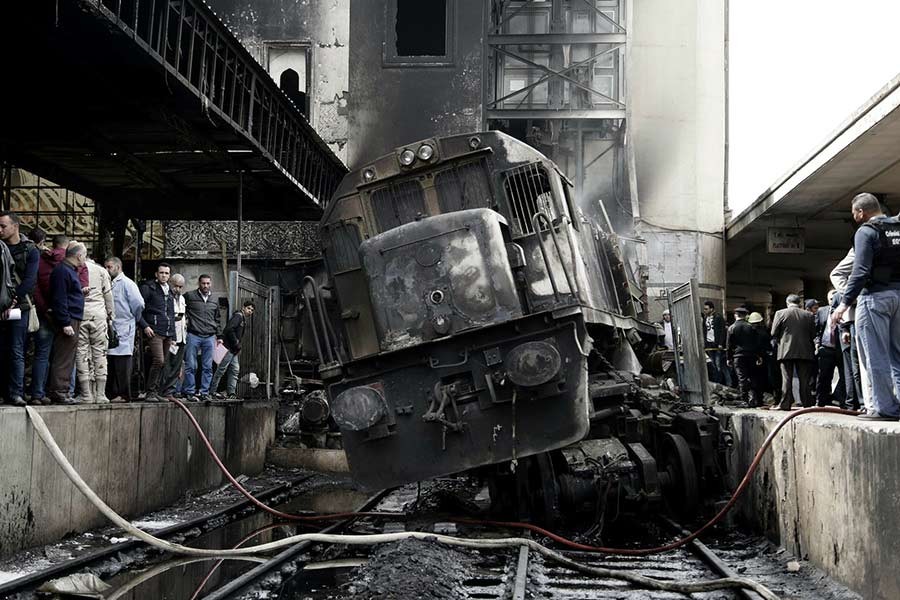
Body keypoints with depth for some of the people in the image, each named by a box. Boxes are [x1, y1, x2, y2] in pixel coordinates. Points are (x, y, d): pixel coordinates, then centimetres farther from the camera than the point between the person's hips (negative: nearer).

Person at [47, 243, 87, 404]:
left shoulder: (70, 270, 20)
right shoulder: (62, 271, -12)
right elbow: (59, 299, -19)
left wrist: (81, 292, 14)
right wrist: (65, 323, -22)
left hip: (73, 321, 11)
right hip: (68, 321, -11)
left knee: (67, 359, 11)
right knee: (63, 359, -9)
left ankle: (61, 391, 15)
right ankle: (59, 392, -8)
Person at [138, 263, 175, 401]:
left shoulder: (169, 292, 21)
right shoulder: (148, 288, 0)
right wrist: (144, 326, -15)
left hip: (168, 334, 7)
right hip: (155, 332, -7)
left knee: (162, 363, 6)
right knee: (158, 360, -18)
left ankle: (156, 392, 12)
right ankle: (150, 392, -11)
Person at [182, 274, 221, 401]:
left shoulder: (214, 301, 16)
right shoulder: (189, 296, 2)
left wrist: (219, 336, 18)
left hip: (210, 337, 4)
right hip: (193, 335, -4)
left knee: (207, 367, 3)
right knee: (191, 366, -4)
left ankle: (204, 392, 7)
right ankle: (189, 392, 2)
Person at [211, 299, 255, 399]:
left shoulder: (243, 319, 21)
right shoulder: (238, 316, -9)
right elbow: (229, 329, -22)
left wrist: (238, 347, 7)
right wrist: (237, 345, -17)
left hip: (233, 349, 10)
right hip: (228, 347, -10)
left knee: (235, 370, 8)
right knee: (221, 369, -8)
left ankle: (232, 392, 9)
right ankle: (213, 390, -6)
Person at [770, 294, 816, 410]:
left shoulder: (780, 313, -4)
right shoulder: (809, 315, 2)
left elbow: (774, 334, -1)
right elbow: (813, 334, 6)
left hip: (786, 351, -1)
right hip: (805, 351, 1)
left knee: (787, 378, 2)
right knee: (804, 379, 6)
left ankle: (785, 404, 0)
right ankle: (807, 403, 6)